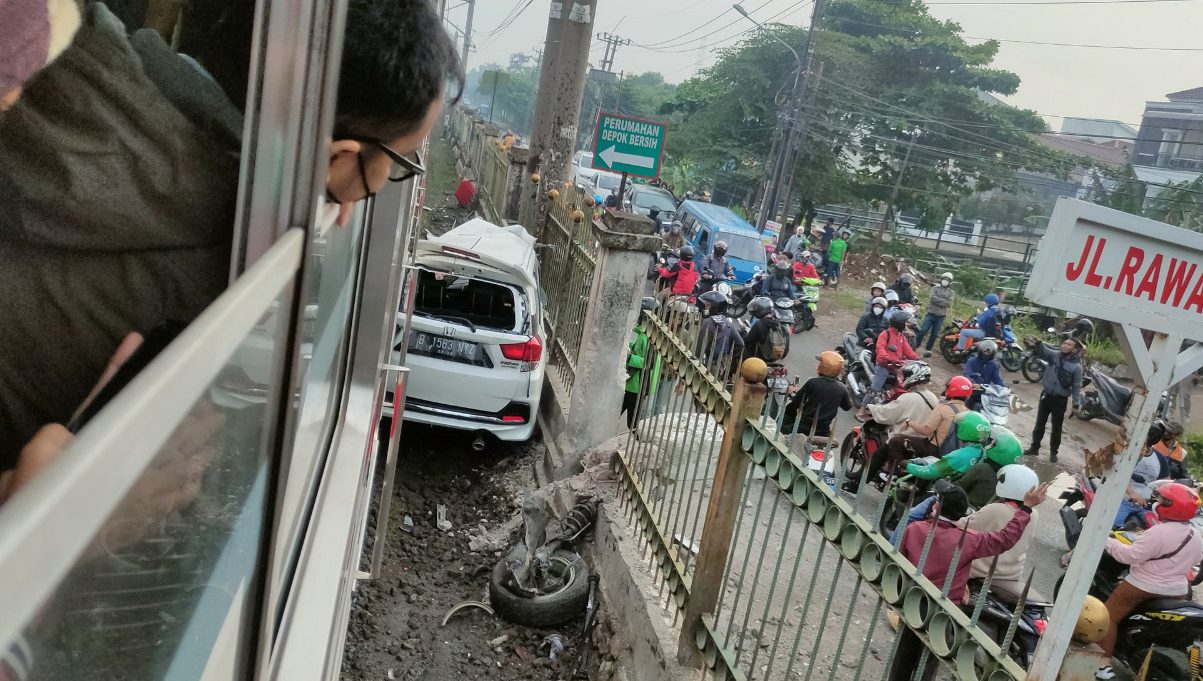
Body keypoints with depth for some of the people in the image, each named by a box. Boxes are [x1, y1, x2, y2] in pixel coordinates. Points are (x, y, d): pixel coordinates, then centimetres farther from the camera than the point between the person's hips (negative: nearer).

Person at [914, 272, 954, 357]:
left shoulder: (951, 293, 8)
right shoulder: (935, 288, 5)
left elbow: (949, 303, -8)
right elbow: (933, 298, -13)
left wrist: (938, 301, -12)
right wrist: (944, 301, -12)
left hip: (941, 316, 2)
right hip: (931, 313, -2)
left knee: (934, 334, 5)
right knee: (922, 330, -10)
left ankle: (927, 349, 14)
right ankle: (915, 346, 0)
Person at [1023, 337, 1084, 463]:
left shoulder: (1077, 366, -9)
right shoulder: (1054, 356, -3)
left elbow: (1077, 387, -7)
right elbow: (1042, 352, -23)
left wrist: (1076, 405, -8)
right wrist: (1037, 344, -46)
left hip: (1060, 399, -2)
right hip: (1046, 395, 2)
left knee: (1056, 427, 8)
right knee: (1039, 424, 11)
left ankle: (1053, 452, 22)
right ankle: (1034, 448, 22)